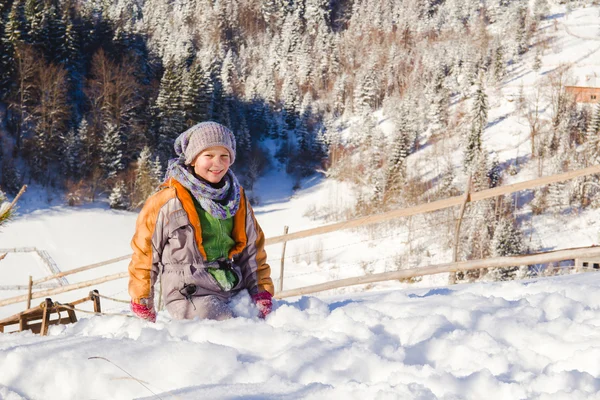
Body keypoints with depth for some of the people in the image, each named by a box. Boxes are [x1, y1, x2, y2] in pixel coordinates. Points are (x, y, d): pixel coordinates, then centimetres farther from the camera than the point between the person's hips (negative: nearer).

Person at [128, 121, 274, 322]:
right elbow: (144, 252, 3)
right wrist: (142, 304, 7)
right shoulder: (168, 201, -4)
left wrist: (262, 292, 7)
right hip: (190, 295, -6)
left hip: (236, 290, 6)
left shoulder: (238, 198, 13)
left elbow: (253, 248, 19)